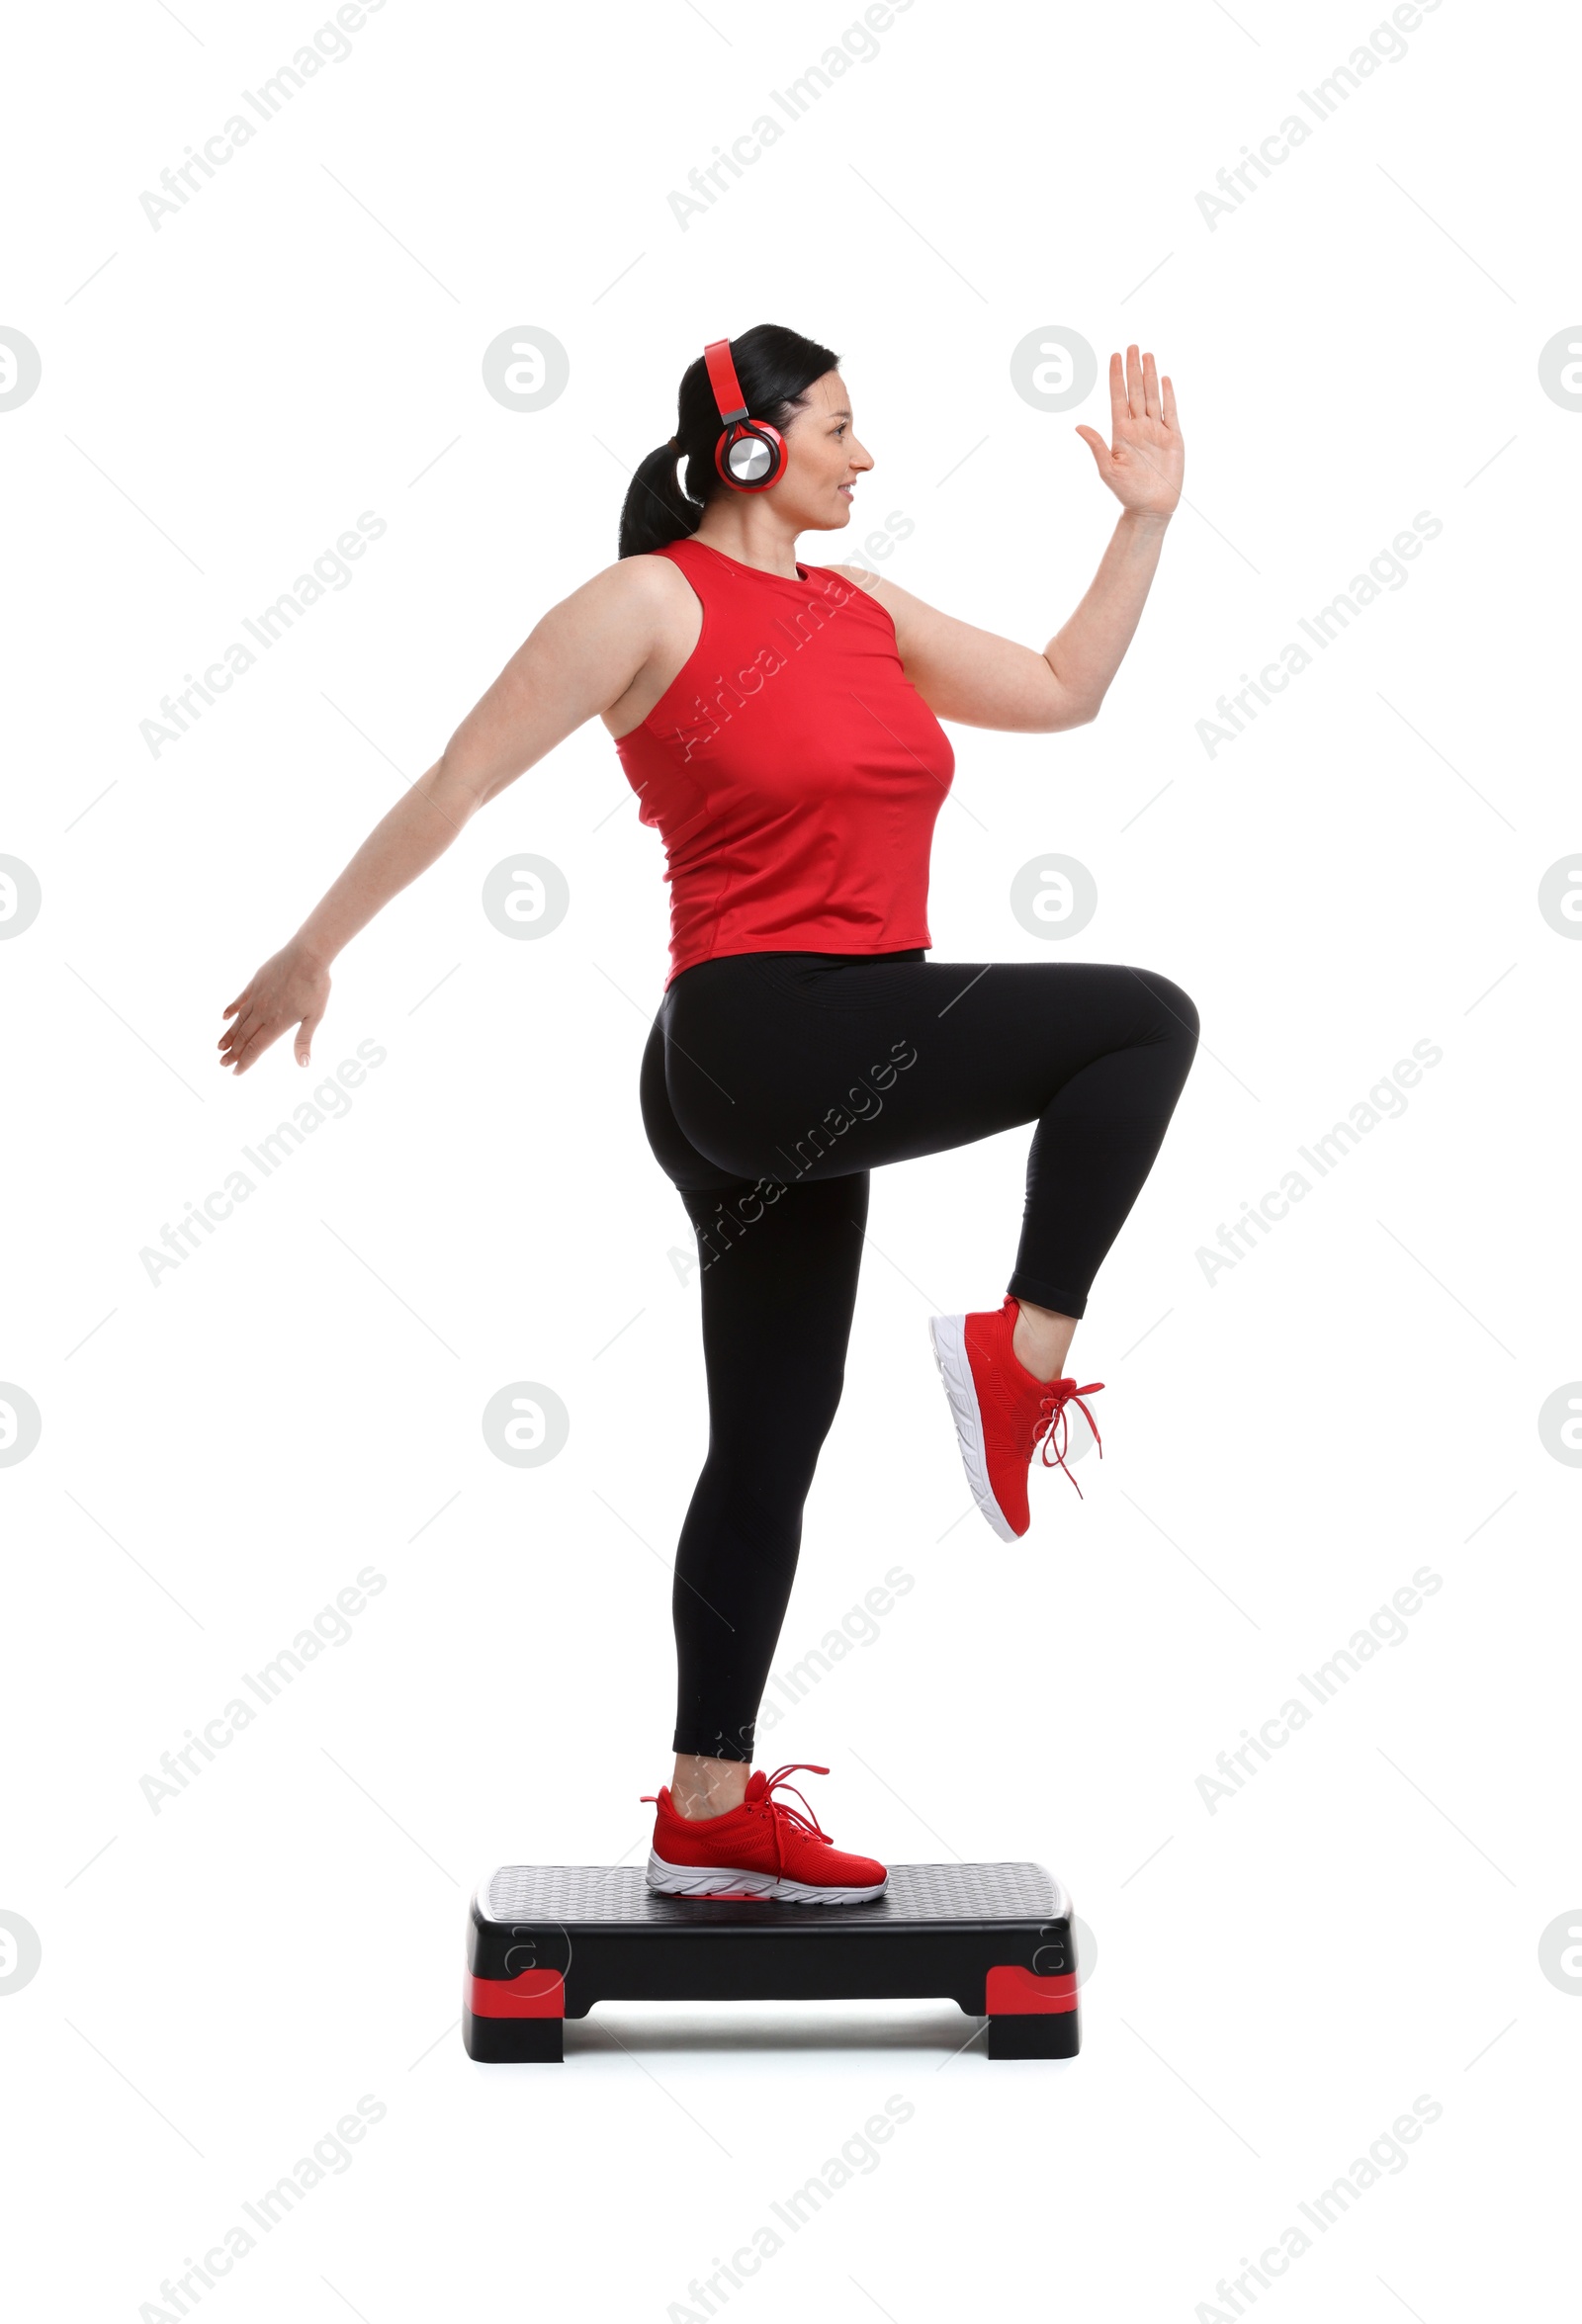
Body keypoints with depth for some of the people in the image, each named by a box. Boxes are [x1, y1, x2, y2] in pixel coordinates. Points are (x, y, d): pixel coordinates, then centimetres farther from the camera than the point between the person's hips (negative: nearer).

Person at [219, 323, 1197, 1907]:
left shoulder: (861, 613, 17)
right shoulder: (655, 602, -5)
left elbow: (1061, 691, 24)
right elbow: (460, 779, -4)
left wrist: (1145, 521, 16)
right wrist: (314, 951, -2)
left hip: (816, 1086, 8)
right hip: (761, 1042, -8)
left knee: (767, 1458, 10)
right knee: (1143, 1019, -11)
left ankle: (707, 1816, 19)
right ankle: (1019, 1357, -7)